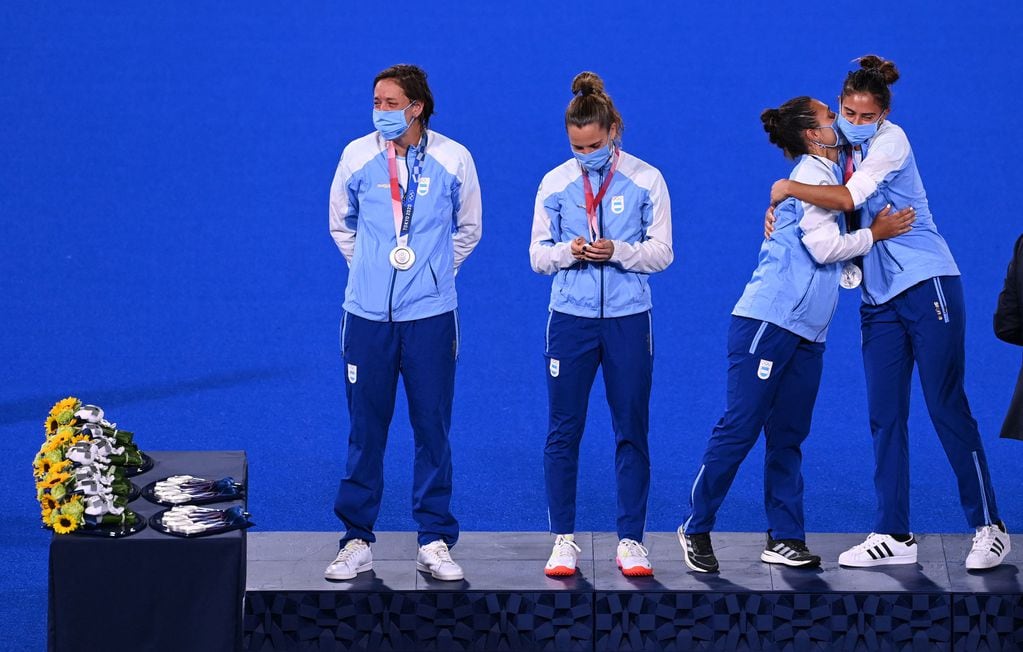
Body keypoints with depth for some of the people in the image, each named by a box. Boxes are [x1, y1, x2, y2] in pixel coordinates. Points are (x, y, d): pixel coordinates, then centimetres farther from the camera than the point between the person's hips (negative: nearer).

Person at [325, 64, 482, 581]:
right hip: (368, 313, 1)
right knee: (365, 430, 3)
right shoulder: (357, 157, 1)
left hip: (431, 314, 0)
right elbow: (341, 223, 18)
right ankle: (357, 541, 11)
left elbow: (468, 228, 15)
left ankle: (435, 542, 11)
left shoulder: (453, 160, -1)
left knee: (433, 428, 2)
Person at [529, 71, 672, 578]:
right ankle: (564, 540, 11)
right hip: (570, 320, 1)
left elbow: (661, 252, -2)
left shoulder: (646, 180, -1)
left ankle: (631, 541, 11)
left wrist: (617, 251, -19)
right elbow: (537, 254, 5)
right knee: (562, 431, 2)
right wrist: (568, 252, -16)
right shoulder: (555, 183, 3)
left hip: (628, 321, -1)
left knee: (631, 431, 3)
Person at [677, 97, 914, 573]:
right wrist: (876, 233, -2)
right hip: (769, 321, -9)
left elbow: (832, 247, 24)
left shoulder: (828, 175, 22)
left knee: (788, 436, 8)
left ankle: (785, 540, 9)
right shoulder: (811, 174, -7)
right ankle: (696, 529, 0)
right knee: (740, 427, -8)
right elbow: (824, 248, -13)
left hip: (807, 335, 9)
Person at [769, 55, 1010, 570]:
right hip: (879, 297, 7)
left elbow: (849, 198, -23)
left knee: (947, 408, -6)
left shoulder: (890, 141, -10)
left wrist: (789, 189, -12)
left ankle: (989, 526, 2)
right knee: (885, 416, 3)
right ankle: (893, 536, 8)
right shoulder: (841, 150, 11)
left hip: (927, 284, -7)